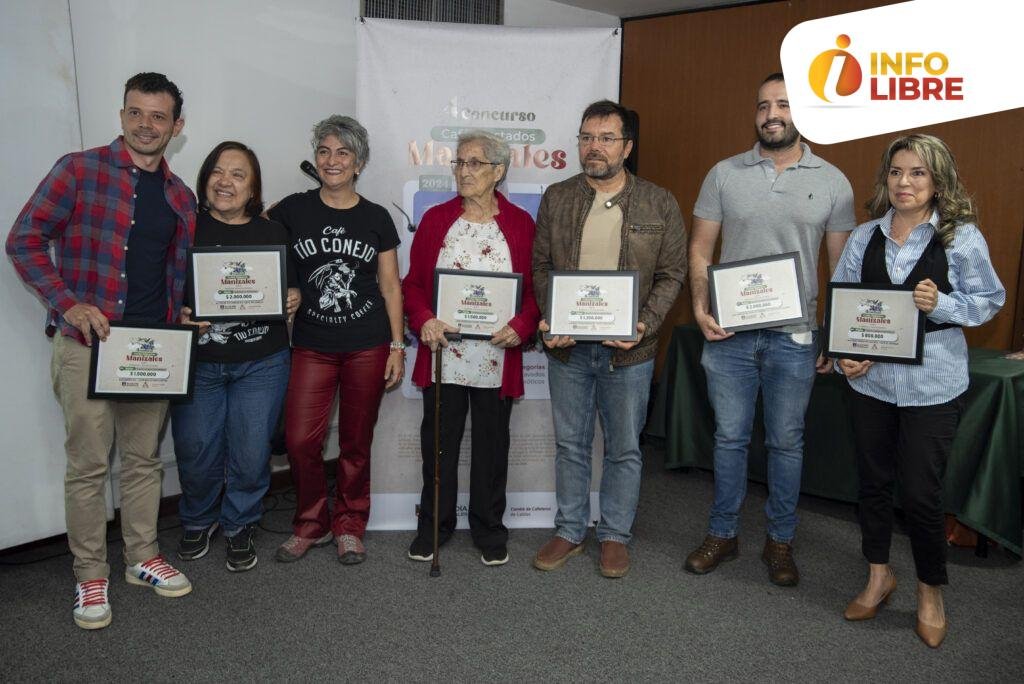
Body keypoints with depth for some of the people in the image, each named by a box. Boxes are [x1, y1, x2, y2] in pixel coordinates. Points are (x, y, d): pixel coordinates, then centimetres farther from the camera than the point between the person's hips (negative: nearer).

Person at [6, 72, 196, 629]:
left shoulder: (180, 197, 12)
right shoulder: (80, 170, -3)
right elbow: (26, 238, -5)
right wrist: (68, 303, -16)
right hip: (87, 343, -4)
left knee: (143, 459, 13)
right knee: (88, 464, 3)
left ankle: (143, 558, 28)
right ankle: (90, 576, 18)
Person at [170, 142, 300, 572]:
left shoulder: (273, 233, 6)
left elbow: (293, 290, 13)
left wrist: (293, 301, -9)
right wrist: (179, 316, -16)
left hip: (262, 363, 1)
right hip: (197, 362, 0)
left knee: (251, 453, 4)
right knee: (195, 451, 7)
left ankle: (240, 527, 29)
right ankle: (198, 521, 35)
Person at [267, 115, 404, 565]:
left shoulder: (376, 218, 4)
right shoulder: (292, 210, 3)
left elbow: (390, 286, 6)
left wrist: (397, 347, 1)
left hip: (367, 347, 0)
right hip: (311, 345, 0)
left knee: (356, 442, 7)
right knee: (300, 440, -4)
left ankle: (349, 526, 25)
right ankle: (312, 523, 20)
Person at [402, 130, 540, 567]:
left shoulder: (520, 224, 2)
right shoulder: (436, 219, 6)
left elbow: (536, 288, 1)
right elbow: (412, 282, 6)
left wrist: (521, 326, -16)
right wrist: (423, 320, -12)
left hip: (497, 359, -1)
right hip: (443, 355, 1)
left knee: (492, 444, 11)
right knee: (439, 441, 11)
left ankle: (489, 528, 27)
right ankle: (433, 525, 28)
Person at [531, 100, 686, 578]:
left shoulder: (659, 204, -1)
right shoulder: (556, 198, 5)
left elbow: (671, 275, 0)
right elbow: (541, 266, 6)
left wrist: (645, 326, -14)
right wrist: (550, 320, -9)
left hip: (628, 350, -1)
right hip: (567, 346, 2)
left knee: (624, 448, 10)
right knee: (570, 444, 13)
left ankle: (615, 535, 28)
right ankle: (569, 531, 29)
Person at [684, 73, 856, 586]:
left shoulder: (832, 182, 2)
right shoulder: (724, 174, 2)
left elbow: (841, 268, 4)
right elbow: (700, 249, 4)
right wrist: (700, 307, -10)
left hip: (795, 336, 0)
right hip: (729, 332, 0)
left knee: (786, 441, 10)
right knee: (729, 437, 10)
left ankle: (780, 541, 27)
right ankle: (723, 534, 27)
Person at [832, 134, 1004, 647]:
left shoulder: (962, 237, -6)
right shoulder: (864, 237, 4)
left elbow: (989, 300, -1)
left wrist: (941, 304, -19)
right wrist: (843, 355, -9)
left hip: (931, 385, -3)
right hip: (871, 379, 4)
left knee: (921, 492, 1)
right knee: (872, 481, 14)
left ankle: (931, 592, 26)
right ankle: (878, 577, 35)